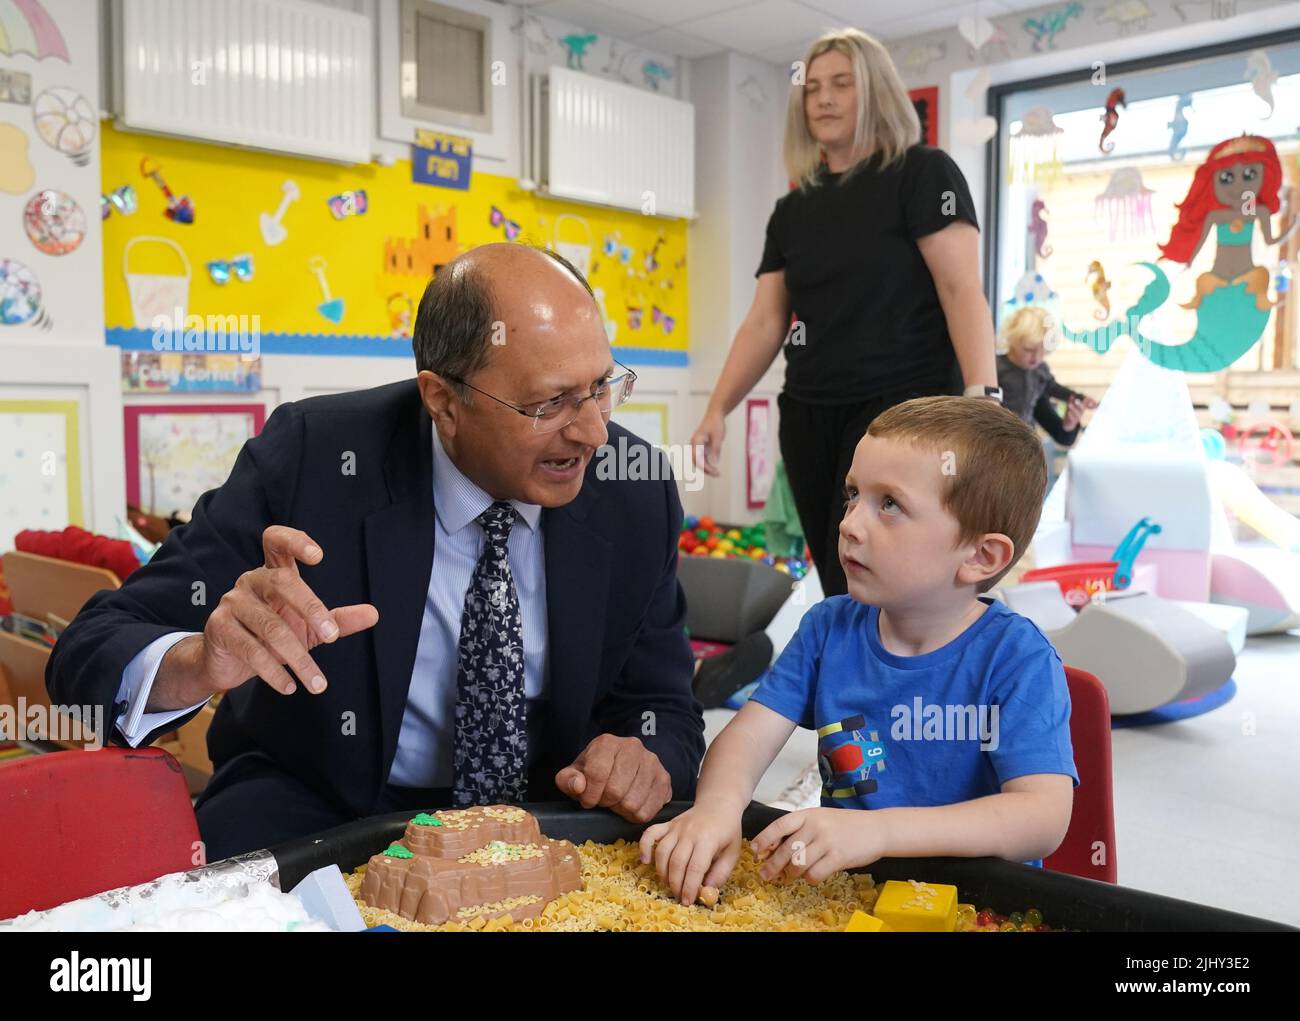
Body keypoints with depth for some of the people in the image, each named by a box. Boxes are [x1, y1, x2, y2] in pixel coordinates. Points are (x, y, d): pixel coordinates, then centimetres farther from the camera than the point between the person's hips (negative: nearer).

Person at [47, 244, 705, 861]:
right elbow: (92, 651, -17)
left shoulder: (638, 494, -11)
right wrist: (195, 666, -40)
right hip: (314, 815, -1)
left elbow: (664, 704, 0)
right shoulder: (311, 457, -18)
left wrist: (649, 757, -23)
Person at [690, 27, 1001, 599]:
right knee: (840, 588, 8)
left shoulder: (922, 174, 0)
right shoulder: (792, 210, 16)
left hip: (904, 408, -6)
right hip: (808, 416, 6)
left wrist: (981, 398, -23)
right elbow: (764, 322, 11)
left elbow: (962, 289, -11)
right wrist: (717, 410, 1)